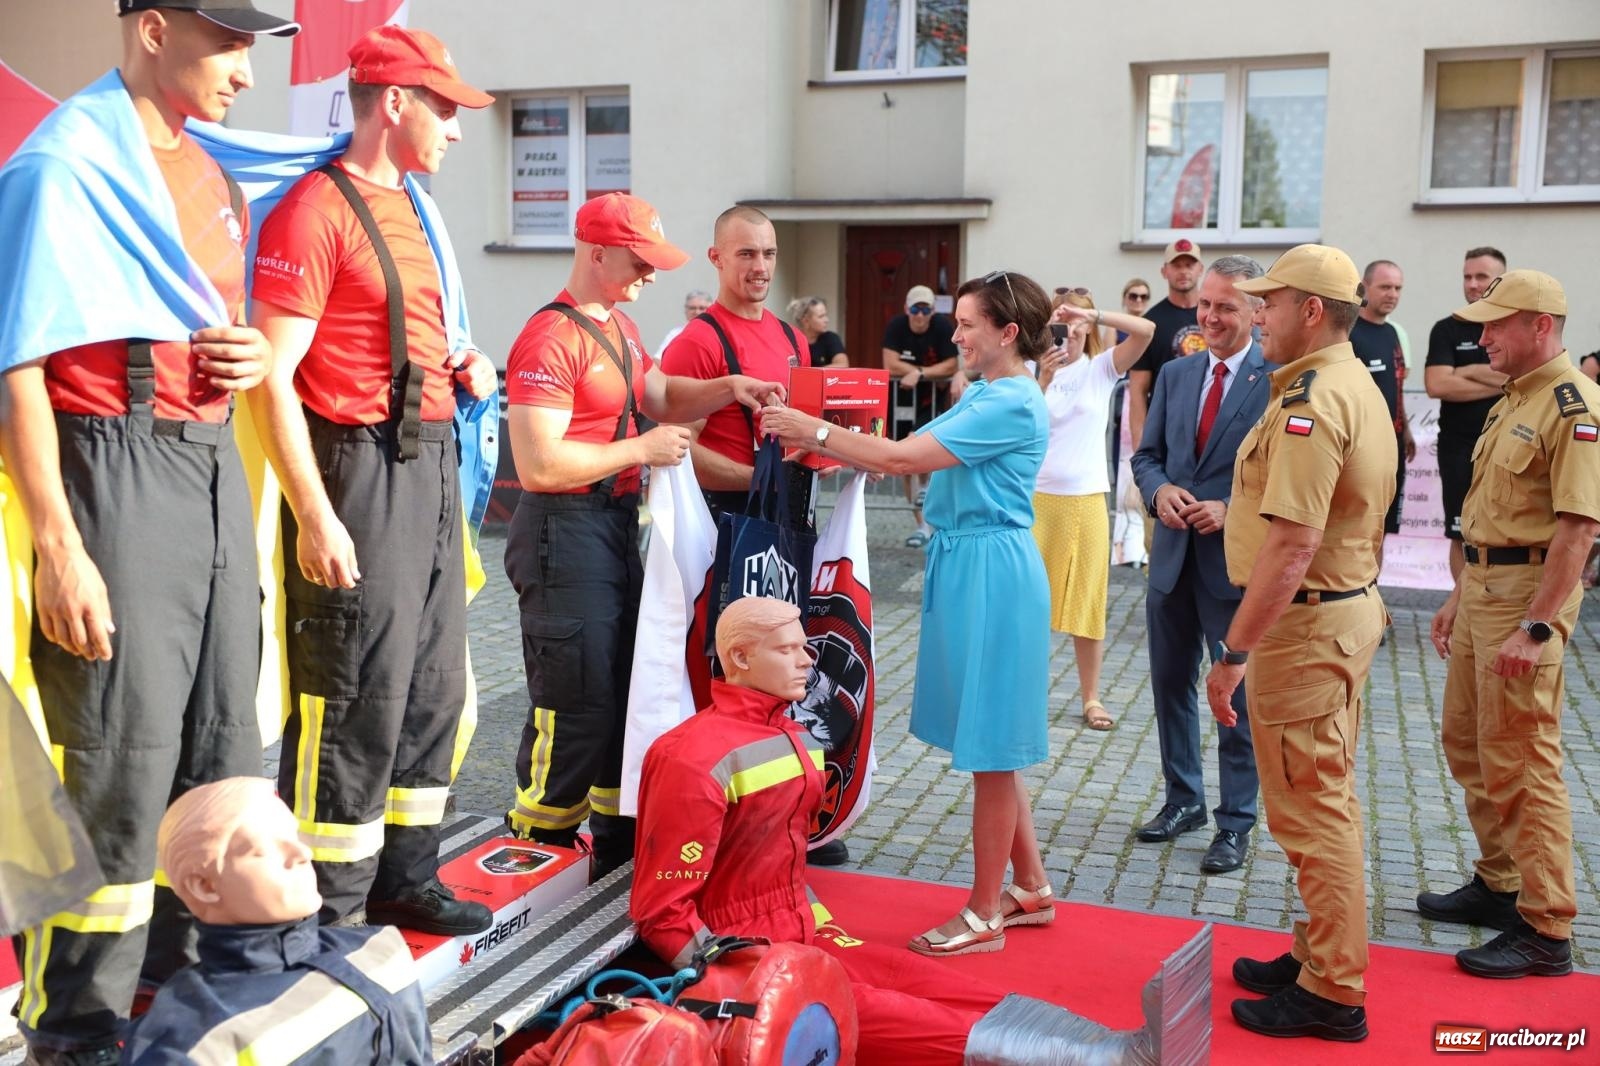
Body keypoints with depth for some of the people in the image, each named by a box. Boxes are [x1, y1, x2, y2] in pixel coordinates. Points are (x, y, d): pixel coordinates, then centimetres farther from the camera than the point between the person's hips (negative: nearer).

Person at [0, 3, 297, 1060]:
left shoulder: (209, 171, 15)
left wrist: (254, 357, 2)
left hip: (215, 465, 8)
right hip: (116, 467, -8)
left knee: (223, 752, 14)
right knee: (120, 772, -2)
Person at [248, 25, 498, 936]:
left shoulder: (410, 208, 16)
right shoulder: (317, 210, -11)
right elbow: (274, 377, -16)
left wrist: (462, 367, 7)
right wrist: (315, 517, -21)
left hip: (433, 466, 9)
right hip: (360, 472, -9)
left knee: (434, 689, 15)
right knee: (355, 703, -3)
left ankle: (404, 876, 29)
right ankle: (330, 912, 11)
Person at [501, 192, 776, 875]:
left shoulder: (618, 328, 13)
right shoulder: (551, 338, -18)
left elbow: (661, 399, 24)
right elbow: (538, 465, -25)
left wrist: (725, 389, 6)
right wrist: (641, 449, -18)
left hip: (617, 524, 10)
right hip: (566, 531, -10)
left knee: (627, 691, 17)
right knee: (577, 708, -3)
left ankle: (617, 844, 32)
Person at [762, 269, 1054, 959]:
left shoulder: (1011, 404, -17)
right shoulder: (983, 396, 14)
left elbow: (902, 457, -22)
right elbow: (908, 455, 10)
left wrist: (813, 431, -15)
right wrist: (825, 447, -1)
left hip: (990, 574, -10)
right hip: (962, 565, 10)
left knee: (990, 747, 0)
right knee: (990, 743, 17)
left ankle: (985, 914, 13)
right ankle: (1030, 887, 31)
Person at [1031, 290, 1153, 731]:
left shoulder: (1101, 369, 2)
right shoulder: (1034, 370, 0)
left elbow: (1145, 330, -12)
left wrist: (1092, 314, -20)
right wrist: (1044, 379, -23)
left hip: (1087, 499, 1)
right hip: (1036, 498, 0)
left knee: (1087, 598, 8)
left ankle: (1091, 697, 19)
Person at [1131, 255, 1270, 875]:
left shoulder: (1278, 381, -10)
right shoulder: (1175, 375, 9)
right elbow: (1146, 455, 11)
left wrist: (1233, 511, -21)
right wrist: (1160, 490, -9)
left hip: (1237, 560, -6)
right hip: (1173, 557, 6)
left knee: (1237, 697, 6)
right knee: (1171, 684, 16)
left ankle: (1236, 824, 20)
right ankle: (1183, 800, 34)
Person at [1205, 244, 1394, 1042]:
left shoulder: (1309, 400, -21)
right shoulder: (1358, 387, 12)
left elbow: (1292, 546, -28)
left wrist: (1232, 652, -24)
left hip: (1305, 621, -11)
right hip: (1349, 606, 11)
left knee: (1311, 811, 0)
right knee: (1327, 800, 19)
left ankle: (1332, 995, 12)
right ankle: (1323, 955, 33)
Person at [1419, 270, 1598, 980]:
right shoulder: (1513, 401, 15)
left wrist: (1536, 627, -25)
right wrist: (1459, 596, 20)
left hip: (1528, 597, -10)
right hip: (1483, 587, 10)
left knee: (1521, 762, -5)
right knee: (1468, 744, 18)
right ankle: (1499, 884, 32)